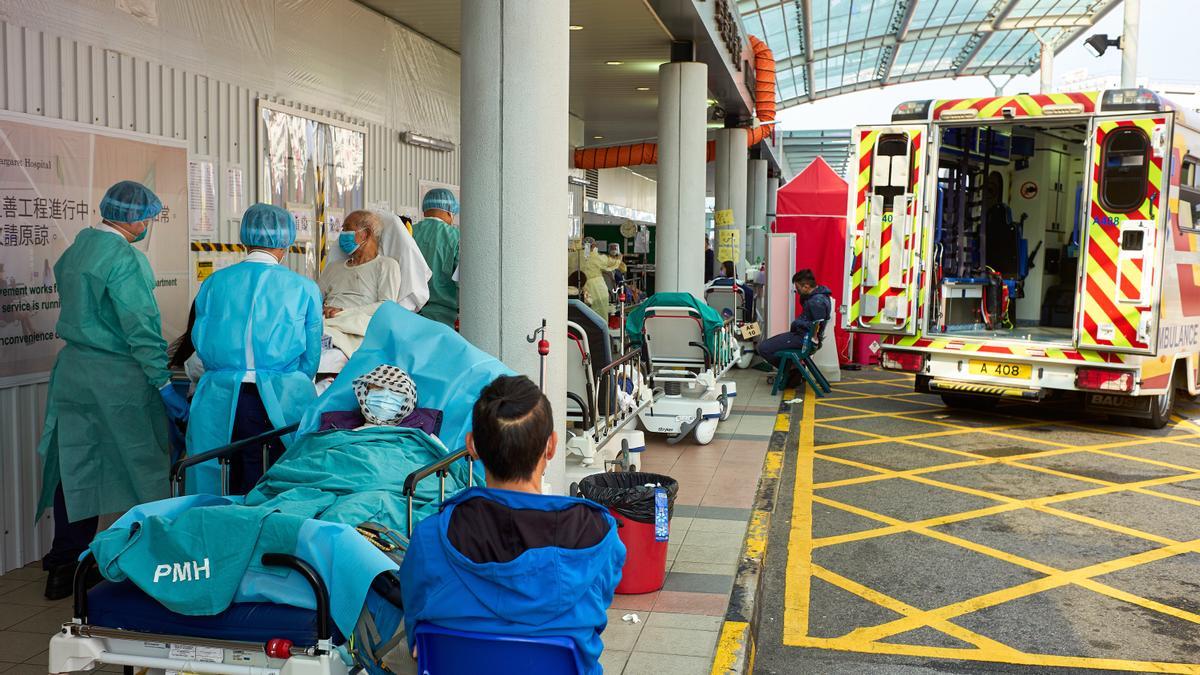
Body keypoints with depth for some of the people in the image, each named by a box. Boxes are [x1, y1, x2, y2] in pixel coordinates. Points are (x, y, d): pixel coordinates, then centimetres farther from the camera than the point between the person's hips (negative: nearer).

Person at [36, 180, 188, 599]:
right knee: (143, 468, 4)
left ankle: (64, 568, 17)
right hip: (118, 376, -8)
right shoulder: (124, 258, -15)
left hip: (72, 371, 8)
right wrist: (164, 386, -15)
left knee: (73, 470, 10)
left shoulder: (75, 249, 11)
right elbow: (141, 328, -18)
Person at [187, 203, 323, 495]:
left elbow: (201, 344, 13)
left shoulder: (213, 283, 8)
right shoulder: (304, 288, 3)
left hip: (221, 401, 2)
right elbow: (311, 356, 7)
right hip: (283, 400, -2)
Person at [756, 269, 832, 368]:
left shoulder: (817, 301, -24)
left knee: (763, 348, -15)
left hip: (804, 338, -11)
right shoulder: (817, 295, 8)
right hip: (803, 334, 11)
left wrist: (797, 323, -16)